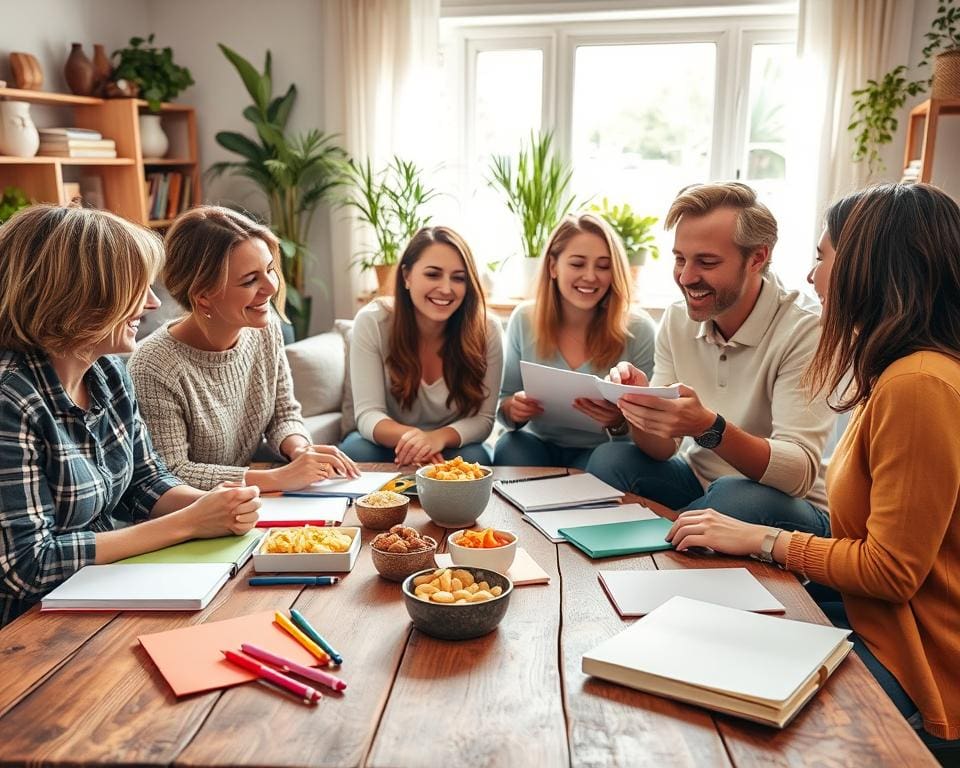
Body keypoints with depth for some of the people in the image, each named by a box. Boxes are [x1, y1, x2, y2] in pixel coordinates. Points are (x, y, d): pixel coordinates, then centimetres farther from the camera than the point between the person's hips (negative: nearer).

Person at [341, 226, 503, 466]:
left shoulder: (486, 331, -15)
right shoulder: (371, 322, -16)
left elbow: (482, 418, -13)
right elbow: (368, 414, -18)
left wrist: (438, 438, -35)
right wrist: (409, 437, -41)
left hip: (450, 448, 1)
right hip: (389, 443, 0)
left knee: (474, 458, -31)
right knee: (356, 452, -31)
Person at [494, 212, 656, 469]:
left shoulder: (639, 330, -10)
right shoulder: (524, 320, -2)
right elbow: (504, 402, 6)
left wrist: (621, 422, -28)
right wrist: (513, 409, -18)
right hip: (539, 444, 2)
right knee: (509, 446, -30)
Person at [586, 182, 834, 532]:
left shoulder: (806, 329, -20)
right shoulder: (676, 320, -2)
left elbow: (801, 473, -27)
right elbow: (662, 449, -2)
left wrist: (708, 428, -43)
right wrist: (641, 405, -26)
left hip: (788, 504, -4)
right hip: (699, 479, 5)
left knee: (734, 496, -35)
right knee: (608, 459, -20)